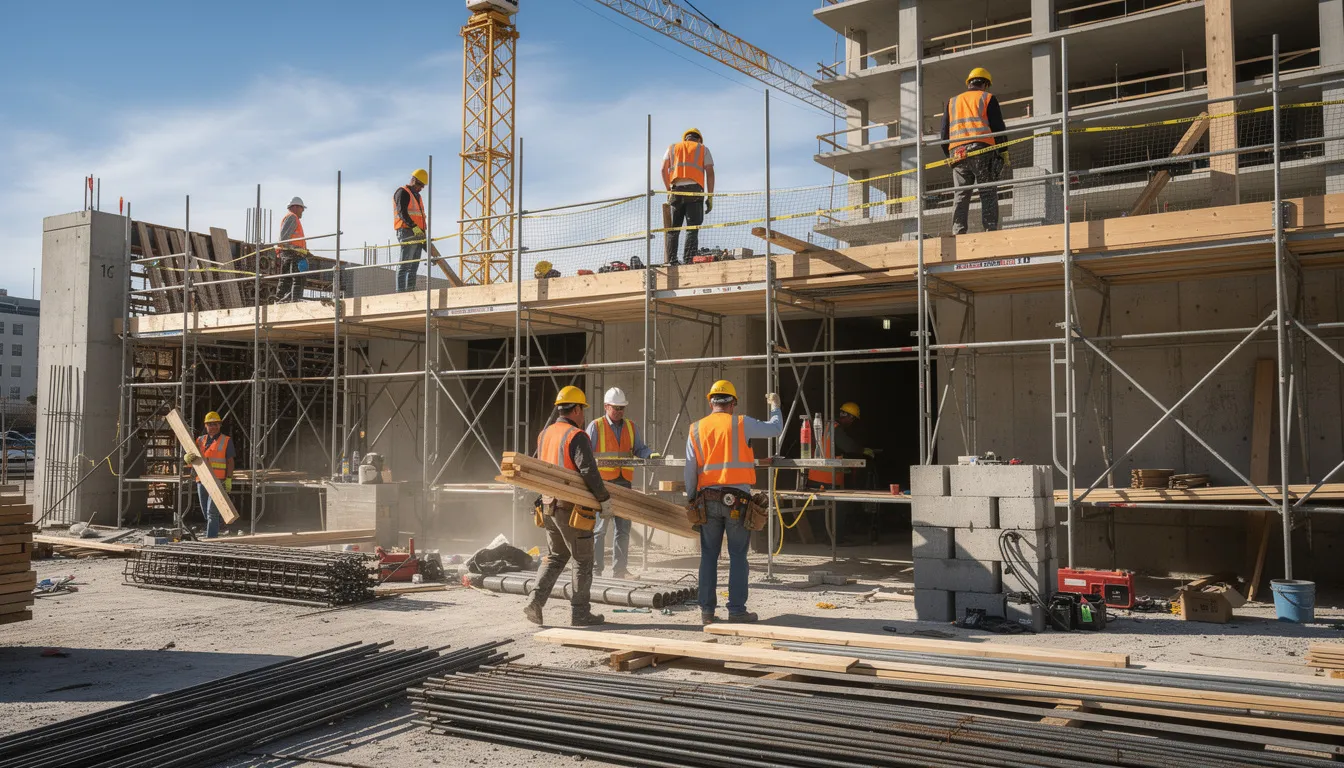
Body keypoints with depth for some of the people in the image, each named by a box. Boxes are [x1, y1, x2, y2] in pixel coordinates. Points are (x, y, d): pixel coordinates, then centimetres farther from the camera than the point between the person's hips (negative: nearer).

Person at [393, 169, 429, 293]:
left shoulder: (416, 196, 26)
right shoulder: (402, 192, -2)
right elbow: (402, 212, -17)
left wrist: (423, 234, 19)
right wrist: (413, 226, -29)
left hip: (417, 235, 9)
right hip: (406, 232, -9)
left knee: (414, 267, 6)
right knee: (405, 265, -13)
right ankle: (400, 291, -16)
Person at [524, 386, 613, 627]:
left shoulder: (544, 434, 10)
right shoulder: (576, 436, -15)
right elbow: (589, 472, -21)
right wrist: (604, 500, -13)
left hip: (549, 505, 7)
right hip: (572, 508, -7)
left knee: (555, 557, 19)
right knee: (583, 561, 6)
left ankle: (536, 600, 4)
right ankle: (579, 612, 10)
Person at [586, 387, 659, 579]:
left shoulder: (631, 427, 14)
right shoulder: (595, 426, 0)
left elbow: (639, 449, 14)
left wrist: (650, 454, -8)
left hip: (624, 483, 5)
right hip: (602, 483, -5)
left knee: (623, 528, 7)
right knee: (599, 528, -2)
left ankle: (619, 570, 14)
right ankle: (595, 570, 4)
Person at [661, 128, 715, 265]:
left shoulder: (672, 148, 22)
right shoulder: (703, 149, 17)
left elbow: (664, 169, 8)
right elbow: (710, 172, 5)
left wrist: (668, 190, 11)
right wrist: (710, 196, 3)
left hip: (676, 190, 2)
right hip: (695, 190, -2)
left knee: (672, 229, 2)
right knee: (692, 228, -5)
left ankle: (670, 261, -10)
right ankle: (688, 261, -16)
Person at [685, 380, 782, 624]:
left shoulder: (696, 429, 7)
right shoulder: (741, 424, -3)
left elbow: (690, 470, 7)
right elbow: (776, 429, 7)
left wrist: (691, 499, 15)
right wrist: (775, 406, 25)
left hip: (708, 499, 3)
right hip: (737, 498, -3)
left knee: (709, 556, 9)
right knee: (738, 556, 3)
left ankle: (707, 610, 11)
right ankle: (737, 609, 4)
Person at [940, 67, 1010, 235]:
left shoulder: (952, 102, 23)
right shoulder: (988, 98, 11)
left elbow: (944, 133, 19)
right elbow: (998, 127, 3)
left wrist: (948, 156, 23)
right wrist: (1004, 152, 6)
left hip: (957, 152, 3)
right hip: (981, 149, -3)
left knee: (960, 195, 3)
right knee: (988, 192, -4)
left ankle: (958, 232, -6)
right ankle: (990, 230, -13)